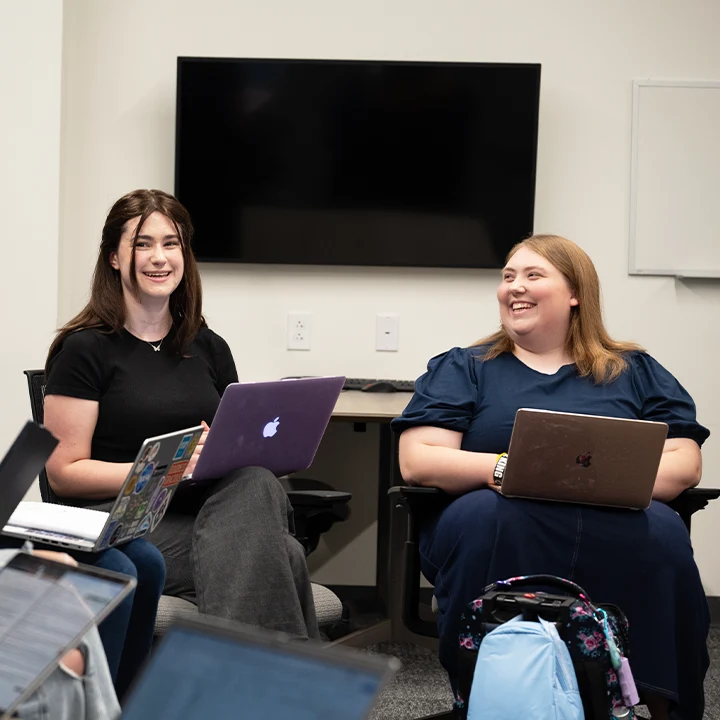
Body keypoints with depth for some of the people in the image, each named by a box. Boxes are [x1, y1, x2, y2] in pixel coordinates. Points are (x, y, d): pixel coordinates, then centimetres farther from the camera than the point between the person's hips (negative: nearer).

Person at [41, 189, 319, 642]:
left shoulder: (210, 349, 17)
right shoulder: (84, 350, 1)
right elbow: (64, 473, -4)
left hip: (211, 510, 6)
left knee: (257, 486, -33)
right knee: (282, 557, -31)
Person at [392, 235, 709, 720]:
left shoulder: (636, 372, 22)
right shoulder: (462, 369, 19)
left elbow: (684, 464, 10)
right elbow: (417, 462, 6)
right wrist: (505, 469, -13)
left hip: (616, 527, 1)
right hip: (499, 530, 0)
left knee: (661, 530, -33)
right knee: (487, 515, -36)